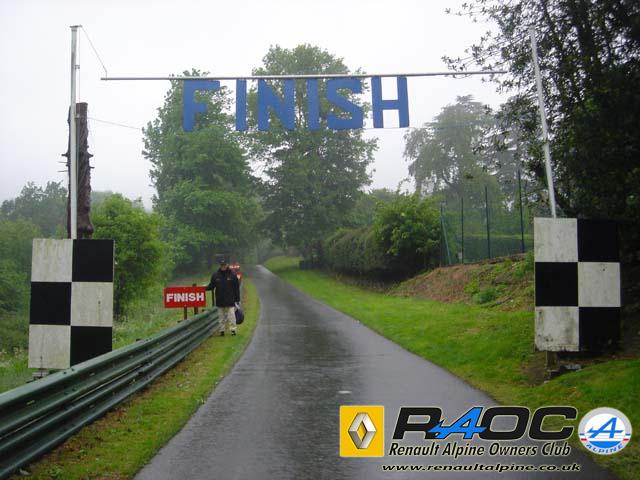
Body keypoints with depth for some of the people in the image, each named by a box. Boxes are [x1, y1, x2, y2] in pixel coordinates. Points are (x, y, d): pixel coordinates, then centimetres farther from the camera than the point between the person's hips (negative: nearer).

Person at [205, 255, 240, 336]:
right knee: (222, 316, 9)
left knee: (231, 316, -3)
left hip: (230, 301, -2)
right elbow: (211, 286, 8)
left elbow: (237, 288, 1)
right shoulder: (215, 274, 2)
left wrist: (237, 299, -1)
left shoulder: (232, 274, -2)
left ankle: (232, 329, 4)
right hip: (220, 301, 2)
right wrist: (205, 288, -14)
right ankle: (222, 330, 15)